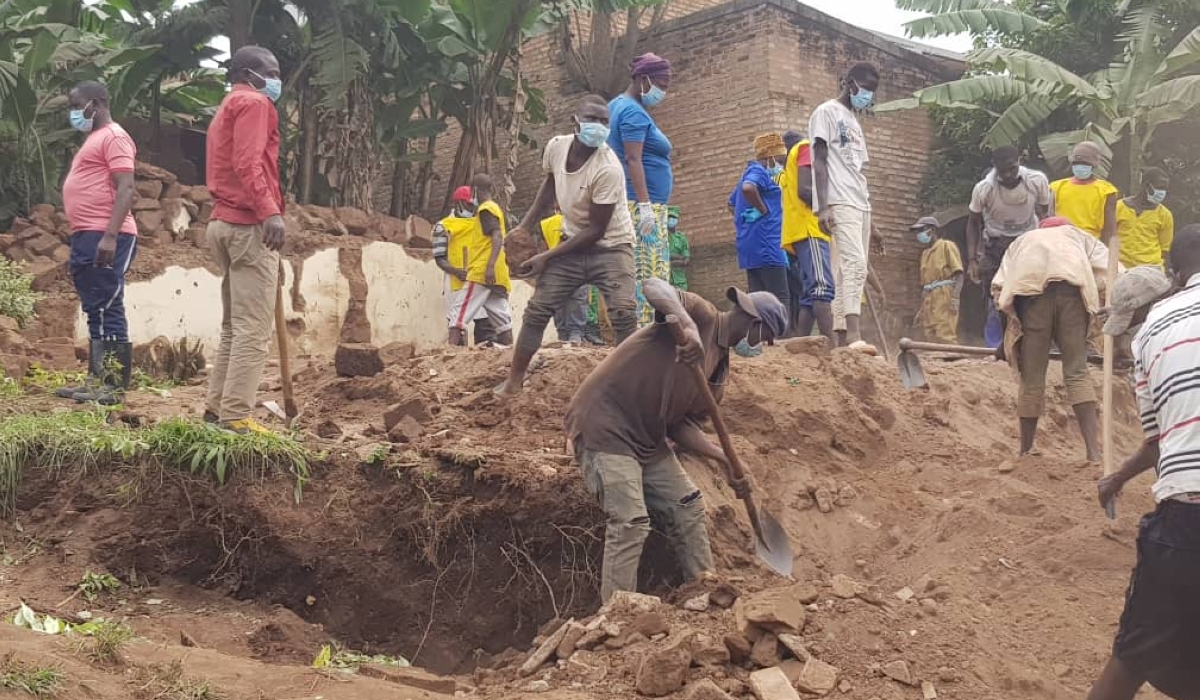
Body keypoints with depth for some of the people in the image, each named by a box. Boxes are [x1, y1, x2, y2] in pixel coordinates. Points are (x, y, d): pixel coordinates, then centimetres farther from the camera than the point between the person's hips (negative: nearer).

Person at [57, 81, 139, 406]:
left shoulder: (114, 137, -7)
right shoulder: (94, 139, 23)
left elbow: (126, 190, -17)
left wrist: (110, 236, -25)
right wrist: (82, 238, 21)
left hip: (104, 238, -10)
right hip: (86, 236, 10)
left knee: (107, 310, -10)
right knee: (95, 311, 11)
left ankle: (115, 387, -8)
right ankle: (96, 380, 17)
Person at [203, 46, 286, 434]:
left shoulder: (226, 109, 27)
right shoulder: (254, 102, -4)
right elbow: (248, 162, -19)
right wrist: (269, 210, -30)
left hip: (225, 222, 10)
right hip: (249, 224, -10)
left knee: (234, 326, 14)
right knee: (254, 328, -11)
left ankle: (218, 406, 15)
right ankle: (236, 415, -14)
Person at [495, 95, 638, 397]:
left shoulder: (608, 169, -29)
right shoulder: (556, 146, -11)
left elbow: (596, 229, -24)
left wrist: (546, 257, -20)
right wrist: (525, 226, 5)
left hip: (610, 245, -5)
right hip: (572, 242, 5)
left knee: (623, 313, -25)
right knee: (537, 310, 3)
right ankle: (513, 382, 13)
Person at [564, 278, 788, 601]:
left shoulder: (720, 366, 12)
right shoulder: (704, 316, -11)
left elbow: (681, 424, 9)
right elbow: (654, 286, -30)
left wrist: (725, 460, -2)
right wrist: (689, 326, -46)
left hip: (647, 437, 10)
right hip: (603, 422, -10)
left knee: (688, 507, 13)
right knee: (631, 522, -16)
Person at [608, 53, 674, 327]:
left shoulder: (617, 105, 21)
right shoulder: (635, 112, -10)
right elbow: (633, 160, -19)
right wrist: (645, 206, -24)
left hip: (638, 205, 10)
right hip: (642, 204, -10)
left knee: (634, 273, 7)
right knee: (649, 273, -12)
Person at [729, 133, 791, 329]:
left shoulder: (752, 172, 22)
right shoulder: (759, 171, -8)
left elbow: (732, 203, 34)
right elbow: (748, 188, -31)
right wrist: (763, 210, -18)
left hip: (751, 245, 10)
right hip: (765, 243, -10)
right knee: (781, 298, -11)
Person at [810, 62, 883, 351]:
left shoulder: (855, 122, 25)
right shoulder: (827, 112, 1)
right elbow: (819, 161, -8)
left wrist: (870, 224, 21)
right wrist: (823, 206, -20)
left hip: (860, 204, 8)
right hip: (840, 202, -8)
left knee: (848, 269, 3)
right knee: (855, 264, -20)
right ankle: (854, 335, -28)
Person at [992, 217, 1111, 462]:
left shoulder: (1021, 241, 37)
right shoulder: (1079, 236, 38)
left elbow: (998, 287, 18)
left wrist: (1011, 328, 24)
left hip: (1030, 291, 0)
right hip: (1073, 289, 0)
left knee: (1032, 377, 5)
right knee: (1077, 373, 1)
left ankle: (1025, 452, 14)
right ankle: (1094, 451, -8)